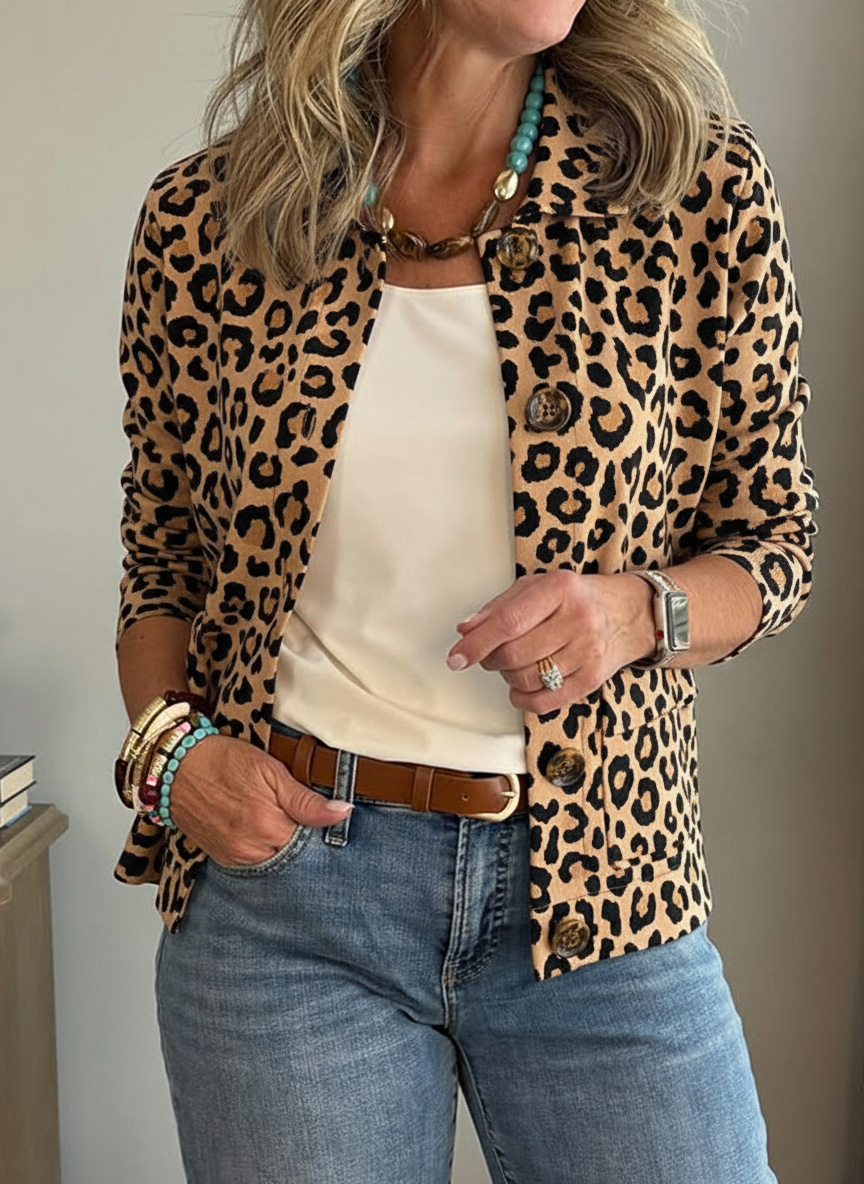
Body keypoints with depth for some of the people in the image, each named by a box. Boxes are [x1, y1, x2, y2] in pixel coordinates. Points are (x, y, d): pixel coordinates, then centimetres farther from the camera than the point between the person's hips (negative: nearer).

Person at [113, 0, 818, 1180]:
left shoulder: (701, 188, -4)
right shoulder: (205, 217, -2)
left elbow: (773, 541, 4)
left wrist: (637, 610, -16)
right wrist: (164, 742, -7)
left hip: (597, 882, 1)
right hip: (281, 872, 1)